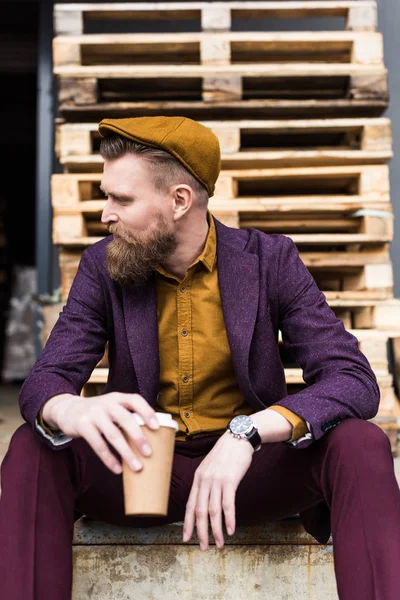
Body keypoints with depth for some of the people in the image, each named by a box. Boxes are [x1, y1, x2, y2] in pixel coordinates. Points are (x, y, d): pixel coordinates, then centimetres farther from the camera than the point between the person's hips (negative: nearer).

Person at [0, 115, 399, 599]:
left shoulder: (270, 260, -8)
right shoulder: (102, 267, -3)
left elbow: (356, 381, -16)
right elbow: (44, 383, -11)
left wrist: (248, 433, -34)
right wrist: (71, 412, -38)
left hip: (248, 468, -1)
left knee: (360, 444, -28)